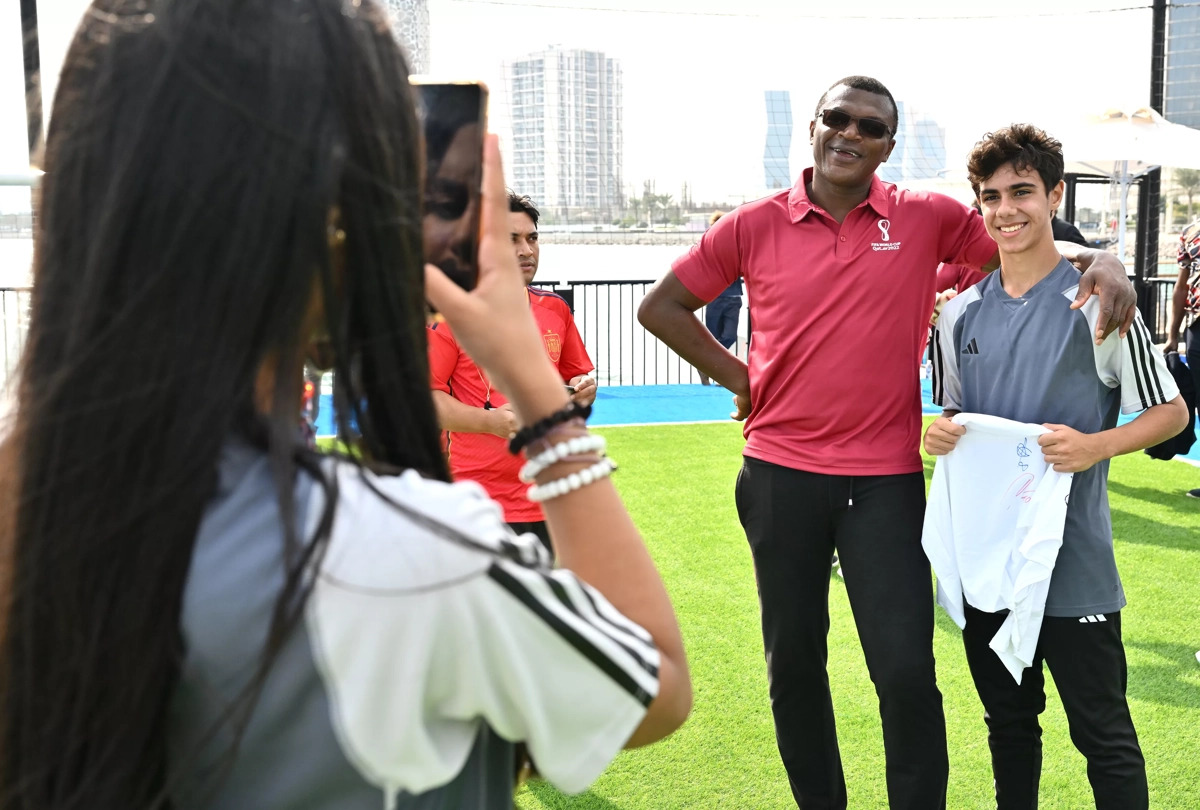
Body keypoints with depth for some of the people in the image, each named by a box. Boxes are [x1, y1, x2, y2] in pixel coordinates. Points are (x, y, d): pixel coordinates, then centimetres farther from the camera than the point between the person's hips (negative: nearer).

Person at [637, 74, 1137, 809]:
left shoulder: (929, 219, -1)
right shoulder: (755, 226, 0)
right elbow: (661, 307, 7)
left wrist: (1100, 260, -13)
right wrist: (735, 375, 1)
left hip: (886, 480, -1)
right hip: (781, 477, 2)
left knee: (906, 671, -4)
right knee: (793, 662, 14)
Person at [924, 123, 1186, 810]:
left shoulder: (1096, 302, -7)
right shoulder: (962, 313, 7)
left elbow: (1172, 412, -3)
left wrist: (1096, 446, -20)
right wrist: (941, 433, -4)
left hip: (1072, 557, -5)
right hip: (984, 554, 5)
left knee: (1104, 737, 3)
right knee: (1009, 722, 19)